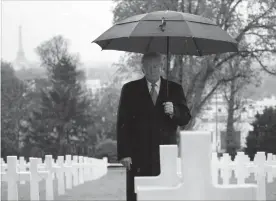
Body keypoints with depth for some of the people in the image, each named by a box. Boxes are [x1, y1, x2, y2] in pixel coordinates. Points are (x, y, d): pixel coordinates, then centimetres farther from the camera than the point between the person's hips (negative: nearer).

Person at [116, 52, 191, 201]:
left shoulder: (174, 89, 11)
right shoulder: (130, 89, 7)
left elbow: (185, 119, 7)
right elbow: (122, 123, 2)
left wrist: (174, 111, -16)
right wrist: (124, 153, -7)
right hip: (139, 155, -1)